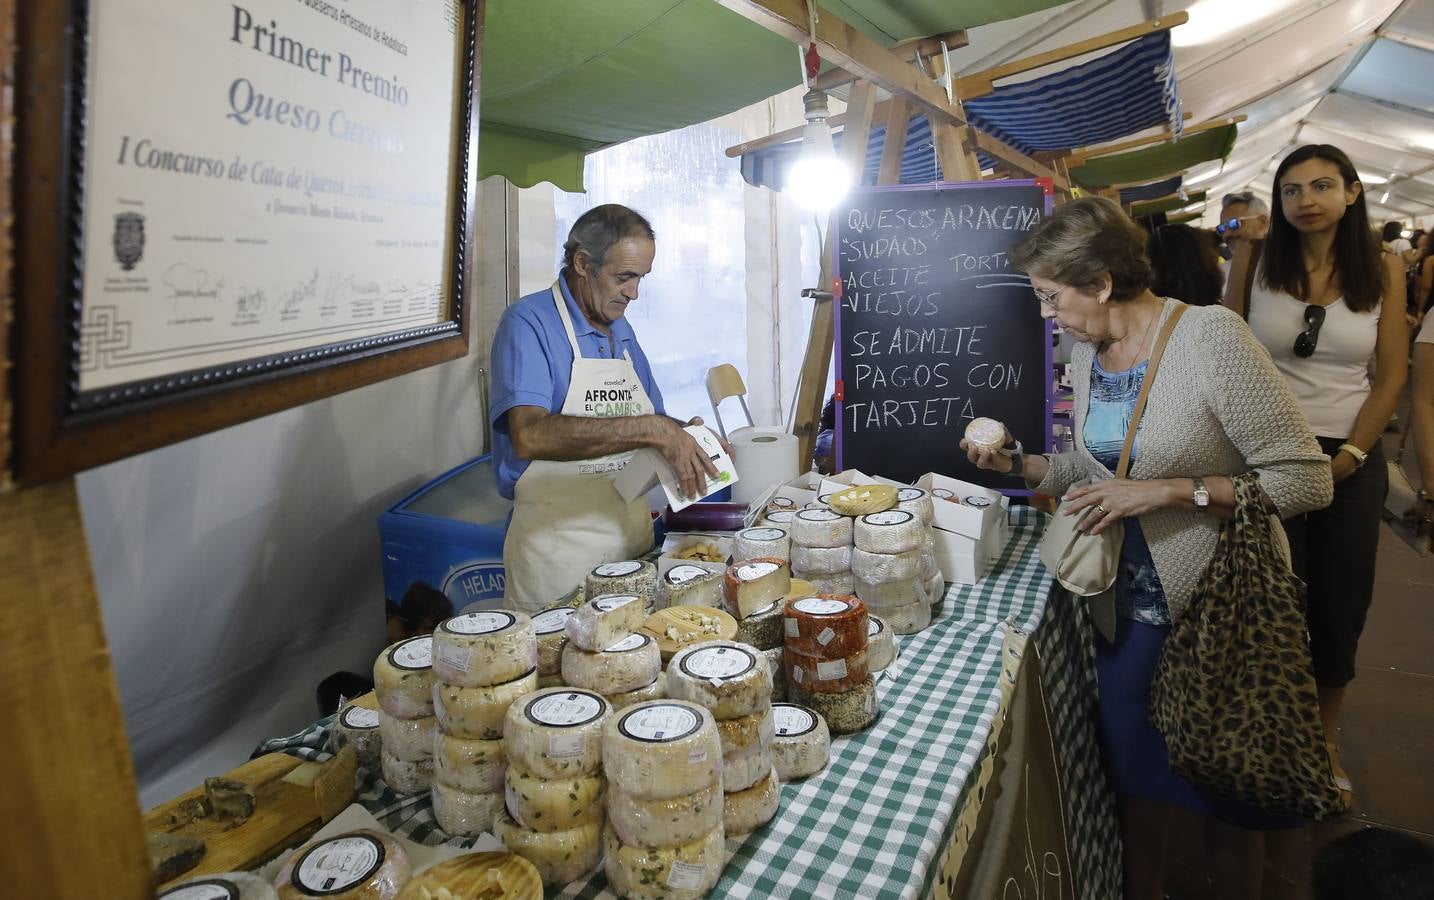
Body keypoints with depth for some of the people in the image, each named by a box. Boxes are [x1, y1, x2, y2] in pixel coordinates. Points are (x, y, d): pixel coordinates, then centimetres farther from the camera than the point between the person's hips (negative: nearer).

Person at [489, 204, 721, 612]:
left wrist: (682, 434, -3)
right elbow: (529, 435, -29)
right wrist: (652, 430, -31)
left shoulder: (621, 329, 11)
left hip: (634, 539, 7)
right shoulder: (528, 322, -13)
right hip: (559, 549, -7)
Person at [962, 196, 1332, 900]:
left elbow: (1306, 479, -21)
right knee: (1135, 774, 18)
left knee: (1231, 789, 15)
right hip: (1130, 601, 5)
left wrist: (1168, 490, -26)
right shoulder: (1086, 353, 0)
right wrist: (1019, 463, -3)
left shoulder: (1209, 336, -21)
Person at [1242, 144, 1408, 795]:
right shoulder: (1257, 261, -3)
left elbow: (1391, 375, 2)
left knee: (1340, 608, 11)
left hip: (1351, 459, 2)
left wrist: (1348, 459, -6)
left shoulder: (1382, 270, 2)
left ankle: (1324, 736, 32)